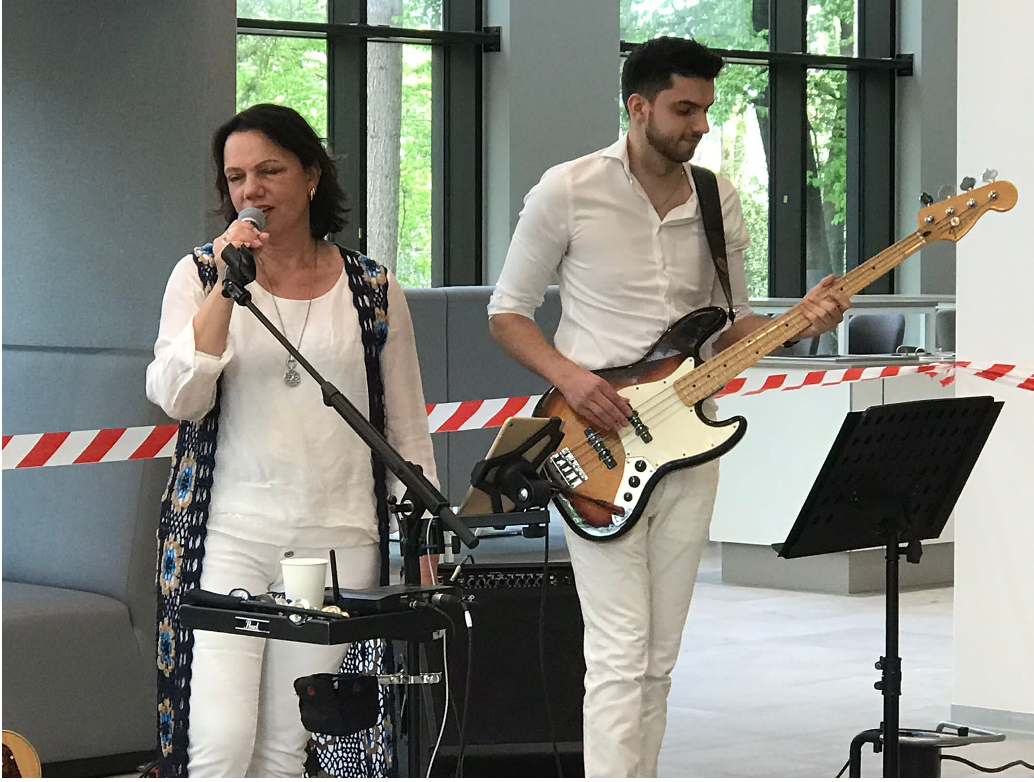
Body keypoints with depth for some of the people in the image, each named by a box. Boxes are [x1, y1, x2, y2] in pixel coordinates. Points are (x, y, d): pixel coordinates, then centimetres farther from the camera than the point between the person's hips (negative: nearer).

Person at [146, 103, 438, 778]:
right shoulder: (201, 276, 7)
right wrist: (227, 287, -12)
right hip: (228, 535, -1)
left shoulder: (374, 290, 9)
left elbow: (408, 432, 14)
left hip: (340, 540, 1)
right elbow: (176, 398, -7)